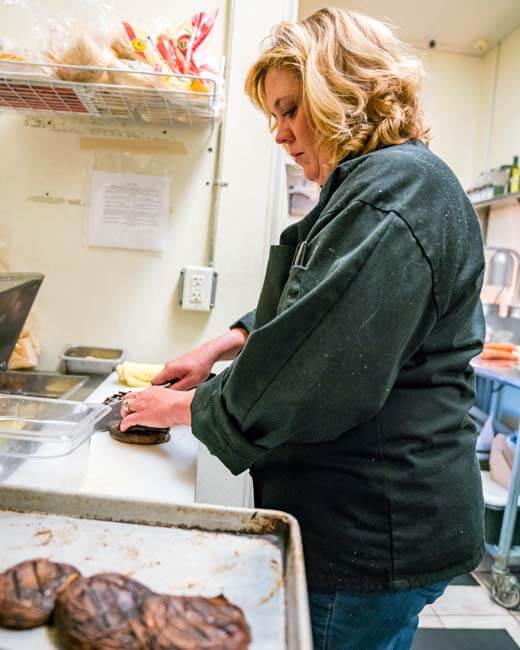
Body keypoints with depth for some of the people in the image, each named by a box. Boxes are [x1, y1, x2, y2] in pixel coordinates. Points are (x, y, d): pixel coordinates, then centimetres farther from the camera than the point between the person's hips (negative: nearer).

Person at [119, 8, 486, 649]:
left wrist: (188, 407, -11)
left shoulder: (395, 193, -21)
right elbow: (307, 314, 21)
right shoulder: (374, 185, 13)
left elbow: (318, 377, -25)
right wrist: (227, 343, 7)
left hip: (372, 533, -9)